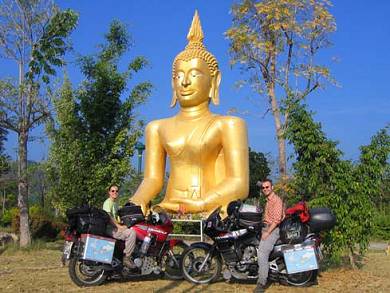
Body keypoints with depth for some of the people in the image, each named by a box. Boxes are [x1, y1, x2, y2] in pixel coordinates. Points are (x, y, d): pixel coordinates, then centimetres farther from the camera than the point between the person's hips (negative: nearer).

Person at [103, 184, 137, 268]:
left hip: (116, 227, 10)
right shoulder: (108, 202, -9)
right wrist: (119, 226, -23)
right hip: (109, 228, -10)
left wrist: (122, 225, 13)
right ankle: (126, 258, -22)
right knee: (131, 233, -27)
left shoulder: (115, 203, 21)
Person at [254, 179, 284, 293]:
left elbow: (277, 219, -20)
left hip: (273, 229, -11)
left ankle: (262, 283, -22)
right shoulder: (268, 200, 18)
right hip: (266, 228, 11)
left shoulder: (277, 200, -13)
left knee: (262, 253, -24)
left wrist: (267, 232, -22)